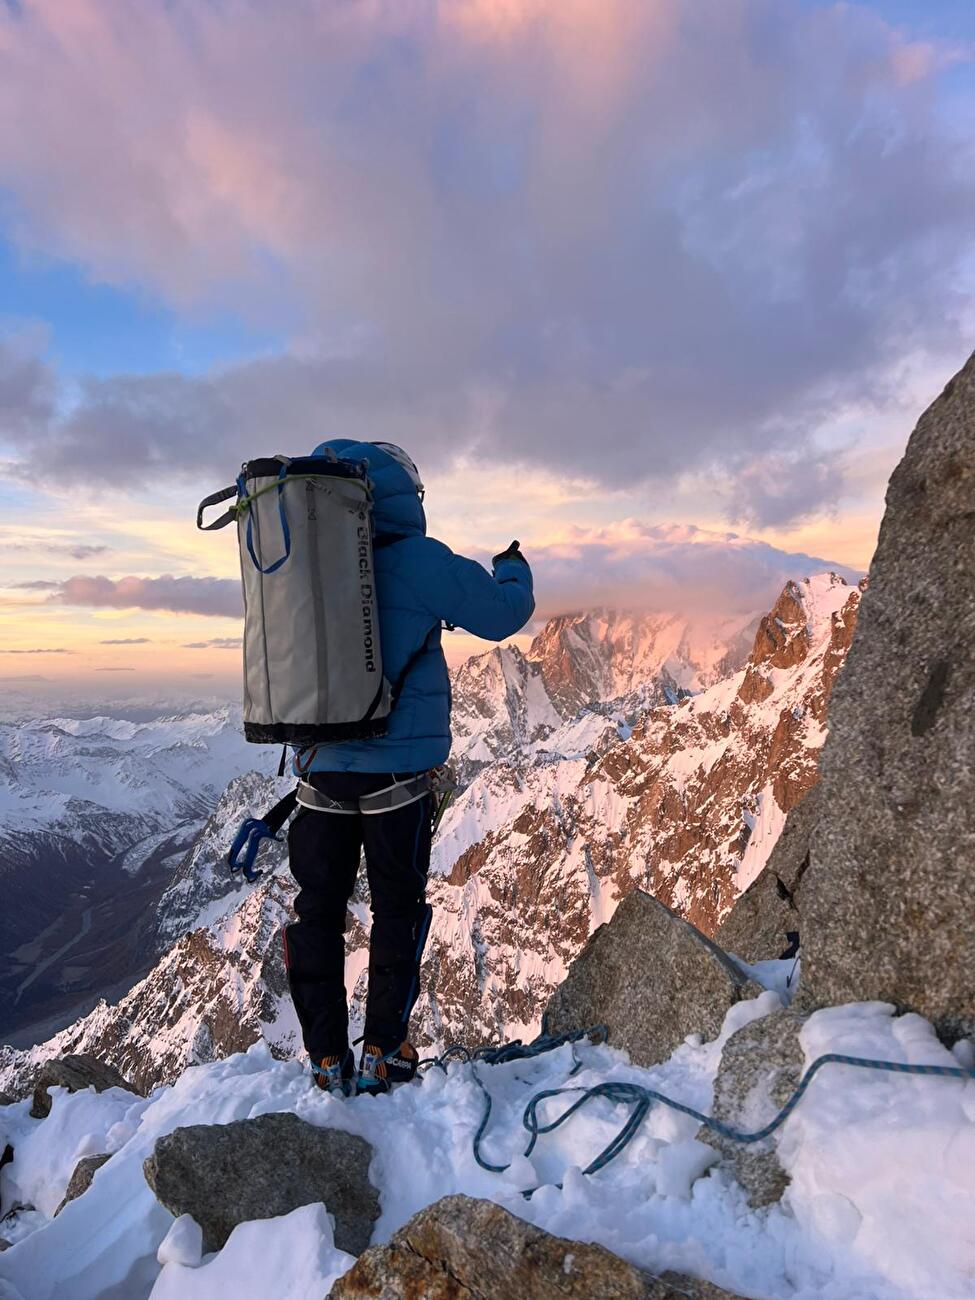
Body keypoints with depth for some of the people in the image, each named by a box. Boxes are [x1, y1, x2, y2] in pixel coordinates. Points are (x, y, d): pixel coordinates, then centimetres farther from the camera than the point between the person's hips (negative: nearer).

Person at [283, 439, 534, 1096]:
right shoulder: (418, 561, -10)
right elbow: (502, 613, -1)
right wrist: (514, 570, 19)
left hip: (320, 767, 5)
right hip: (395, 768, -4)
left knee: (319, 909, 14)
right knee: (397, 907, 13)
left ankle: (328, 1059, 23)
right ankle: (382, 1051, 19)